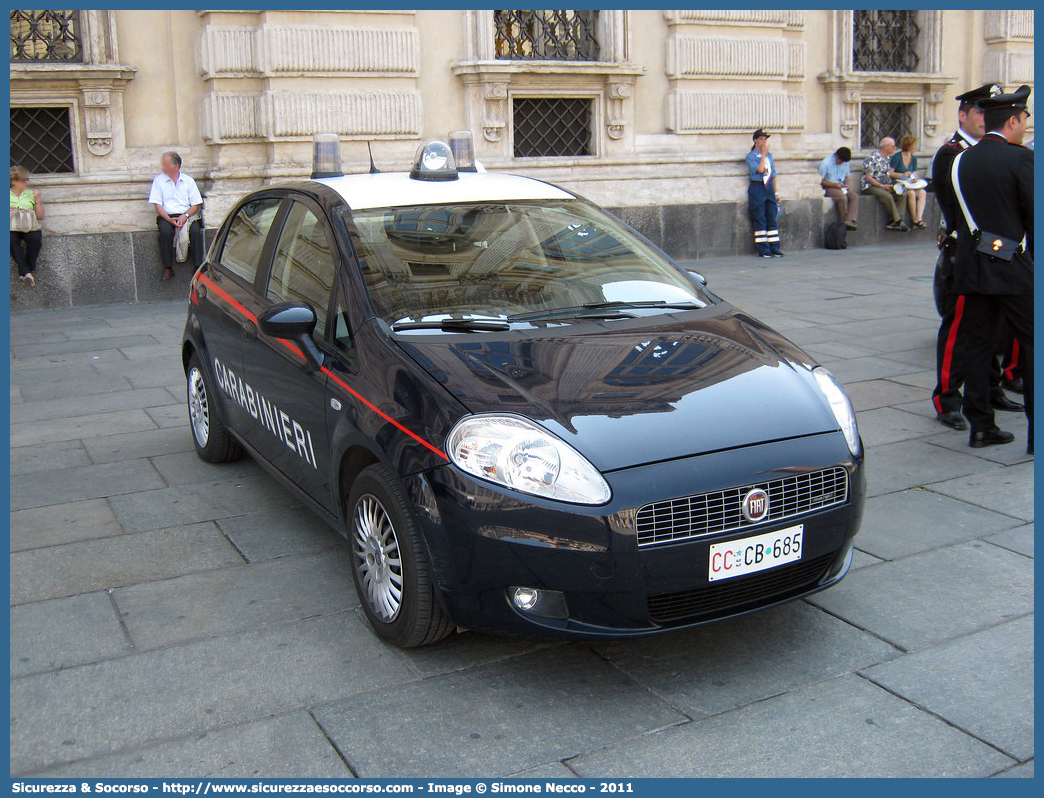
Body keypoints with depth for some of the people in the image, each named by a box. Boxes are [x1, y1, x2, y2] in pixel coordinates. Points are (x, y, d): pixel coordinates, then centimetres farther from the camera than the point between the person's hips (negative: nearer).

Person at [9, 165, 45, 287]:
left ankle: (24, 273, -23)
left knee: (36, 238, -35)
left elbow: (41, 216, 16)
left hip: (30, 227, 1)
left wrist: (38, 200, 3)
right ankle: (27, 273, -40)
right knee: (12, 239, -37)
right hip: (12, 227, -1)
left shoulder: (31, 194, 18)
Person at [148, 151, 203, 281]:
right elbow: (158, 206, 2)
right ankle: (168, 269, -26)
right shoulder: (159, 180, 7)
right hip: (167, 215, 0)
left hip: (187, 214, 0)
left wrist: (185, 216, -14)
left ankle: (199, 267, -27)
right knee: (165, 231, -32)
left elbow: (196, 205, 5)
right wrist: (170, 220, -15)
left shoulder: (188, 180, 8)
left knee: (195, 231, -31)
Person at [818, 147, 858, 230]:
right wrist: (835, 185, -16)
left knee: (855, 197, -23)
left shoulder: (846, 162, 8)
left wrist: (846, 184, 0)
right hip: (829, 188, -6)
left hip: (841, 188, 6)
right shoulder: (826, 163, -10)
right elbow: (820, 181, -10)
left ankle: (850, 221, -35)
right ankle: (844, 221, -21)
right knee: (843, 197, -34)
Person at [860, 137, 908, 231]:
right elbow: (868, 177, -17)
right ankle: (897, 221, -20)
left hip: (884, 185, 8)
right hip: (870, 186, -8)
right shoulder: (872, 158, -14)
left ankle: (893, 223, -17)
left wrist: (891, 184, 2)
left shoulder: (888, 158, 14)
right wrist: (882, 186, -20)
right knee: (888, 196, -32)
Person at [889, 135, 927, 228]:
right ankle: (914, 219, -22)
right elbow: (890, 173, -11)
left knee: (923, 193, -23)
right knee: (911, 193, -33)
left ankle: (919, 219, -33)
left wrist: (914, 178, -8)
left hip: (910, 185, 6)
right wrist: (903, 175, -22)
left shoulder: (913, 158, 15)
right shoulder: (897, 157, -5)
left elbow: (915, 173, 16)